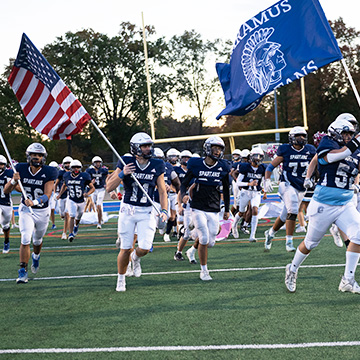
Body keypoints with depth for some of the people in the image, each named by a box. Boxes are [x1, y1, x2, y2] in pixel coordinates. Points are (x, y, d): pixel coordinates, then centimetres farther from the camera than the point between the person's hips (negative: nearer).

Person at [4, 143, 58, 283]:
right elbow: (6, 191, -7)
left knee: (37, 240, 18)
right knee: (25, 239, -16)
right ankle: (23, 271, -12)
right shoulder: (21, 170, -10)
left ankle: (36, 256, 52)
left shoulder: (48, 173, -15)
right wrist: (14, 181, -28)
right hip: (26, 210, 0)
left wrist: (34, 202, -43)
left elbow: (47, 195, -25)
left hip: (42, 211, 0)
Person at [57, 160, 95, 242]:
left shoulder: (84, 177, -15)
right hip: (71, 201, 0)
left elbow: (92, 188, -9)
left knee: (78, 218, 19)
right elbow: (64, 185, 16)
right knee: (72, 216, -20)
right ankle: (71, 234, -21)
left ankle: (76, 226, 53)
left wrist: (87, 193, -28)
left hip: (81, 201, 0)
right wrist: (60, 194, 5)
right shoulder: (67, 176, -6)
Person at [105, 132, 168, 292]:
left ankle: (136, 258, 27)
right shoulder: (126, 163, -6)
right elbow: (109, 188, -6)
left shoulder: (157, 166, 1)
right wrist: (122, 174, -22)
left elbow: (162, 191, 6)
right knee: (125, 249, 1)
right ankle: (121, 279, 25)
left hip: (147, 212, 1)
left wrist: (164, 210, -7)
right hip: (128, 210, -1)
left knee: (144, 248, -11)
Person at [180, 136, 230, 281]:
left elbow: (226, 190, 15)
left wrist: (227, 209, 17)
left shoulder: (223, 167, 3)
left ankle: (194, 249, 35)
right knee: (204, 239, -12)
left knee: (211, 242, 0)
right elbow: (184, 183, 4)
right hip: (198, 209, -3)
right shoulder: (196, 165, -5)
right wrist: (183, 195, -17)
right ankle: (204, 270, 4)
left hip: (214, 211, 3)